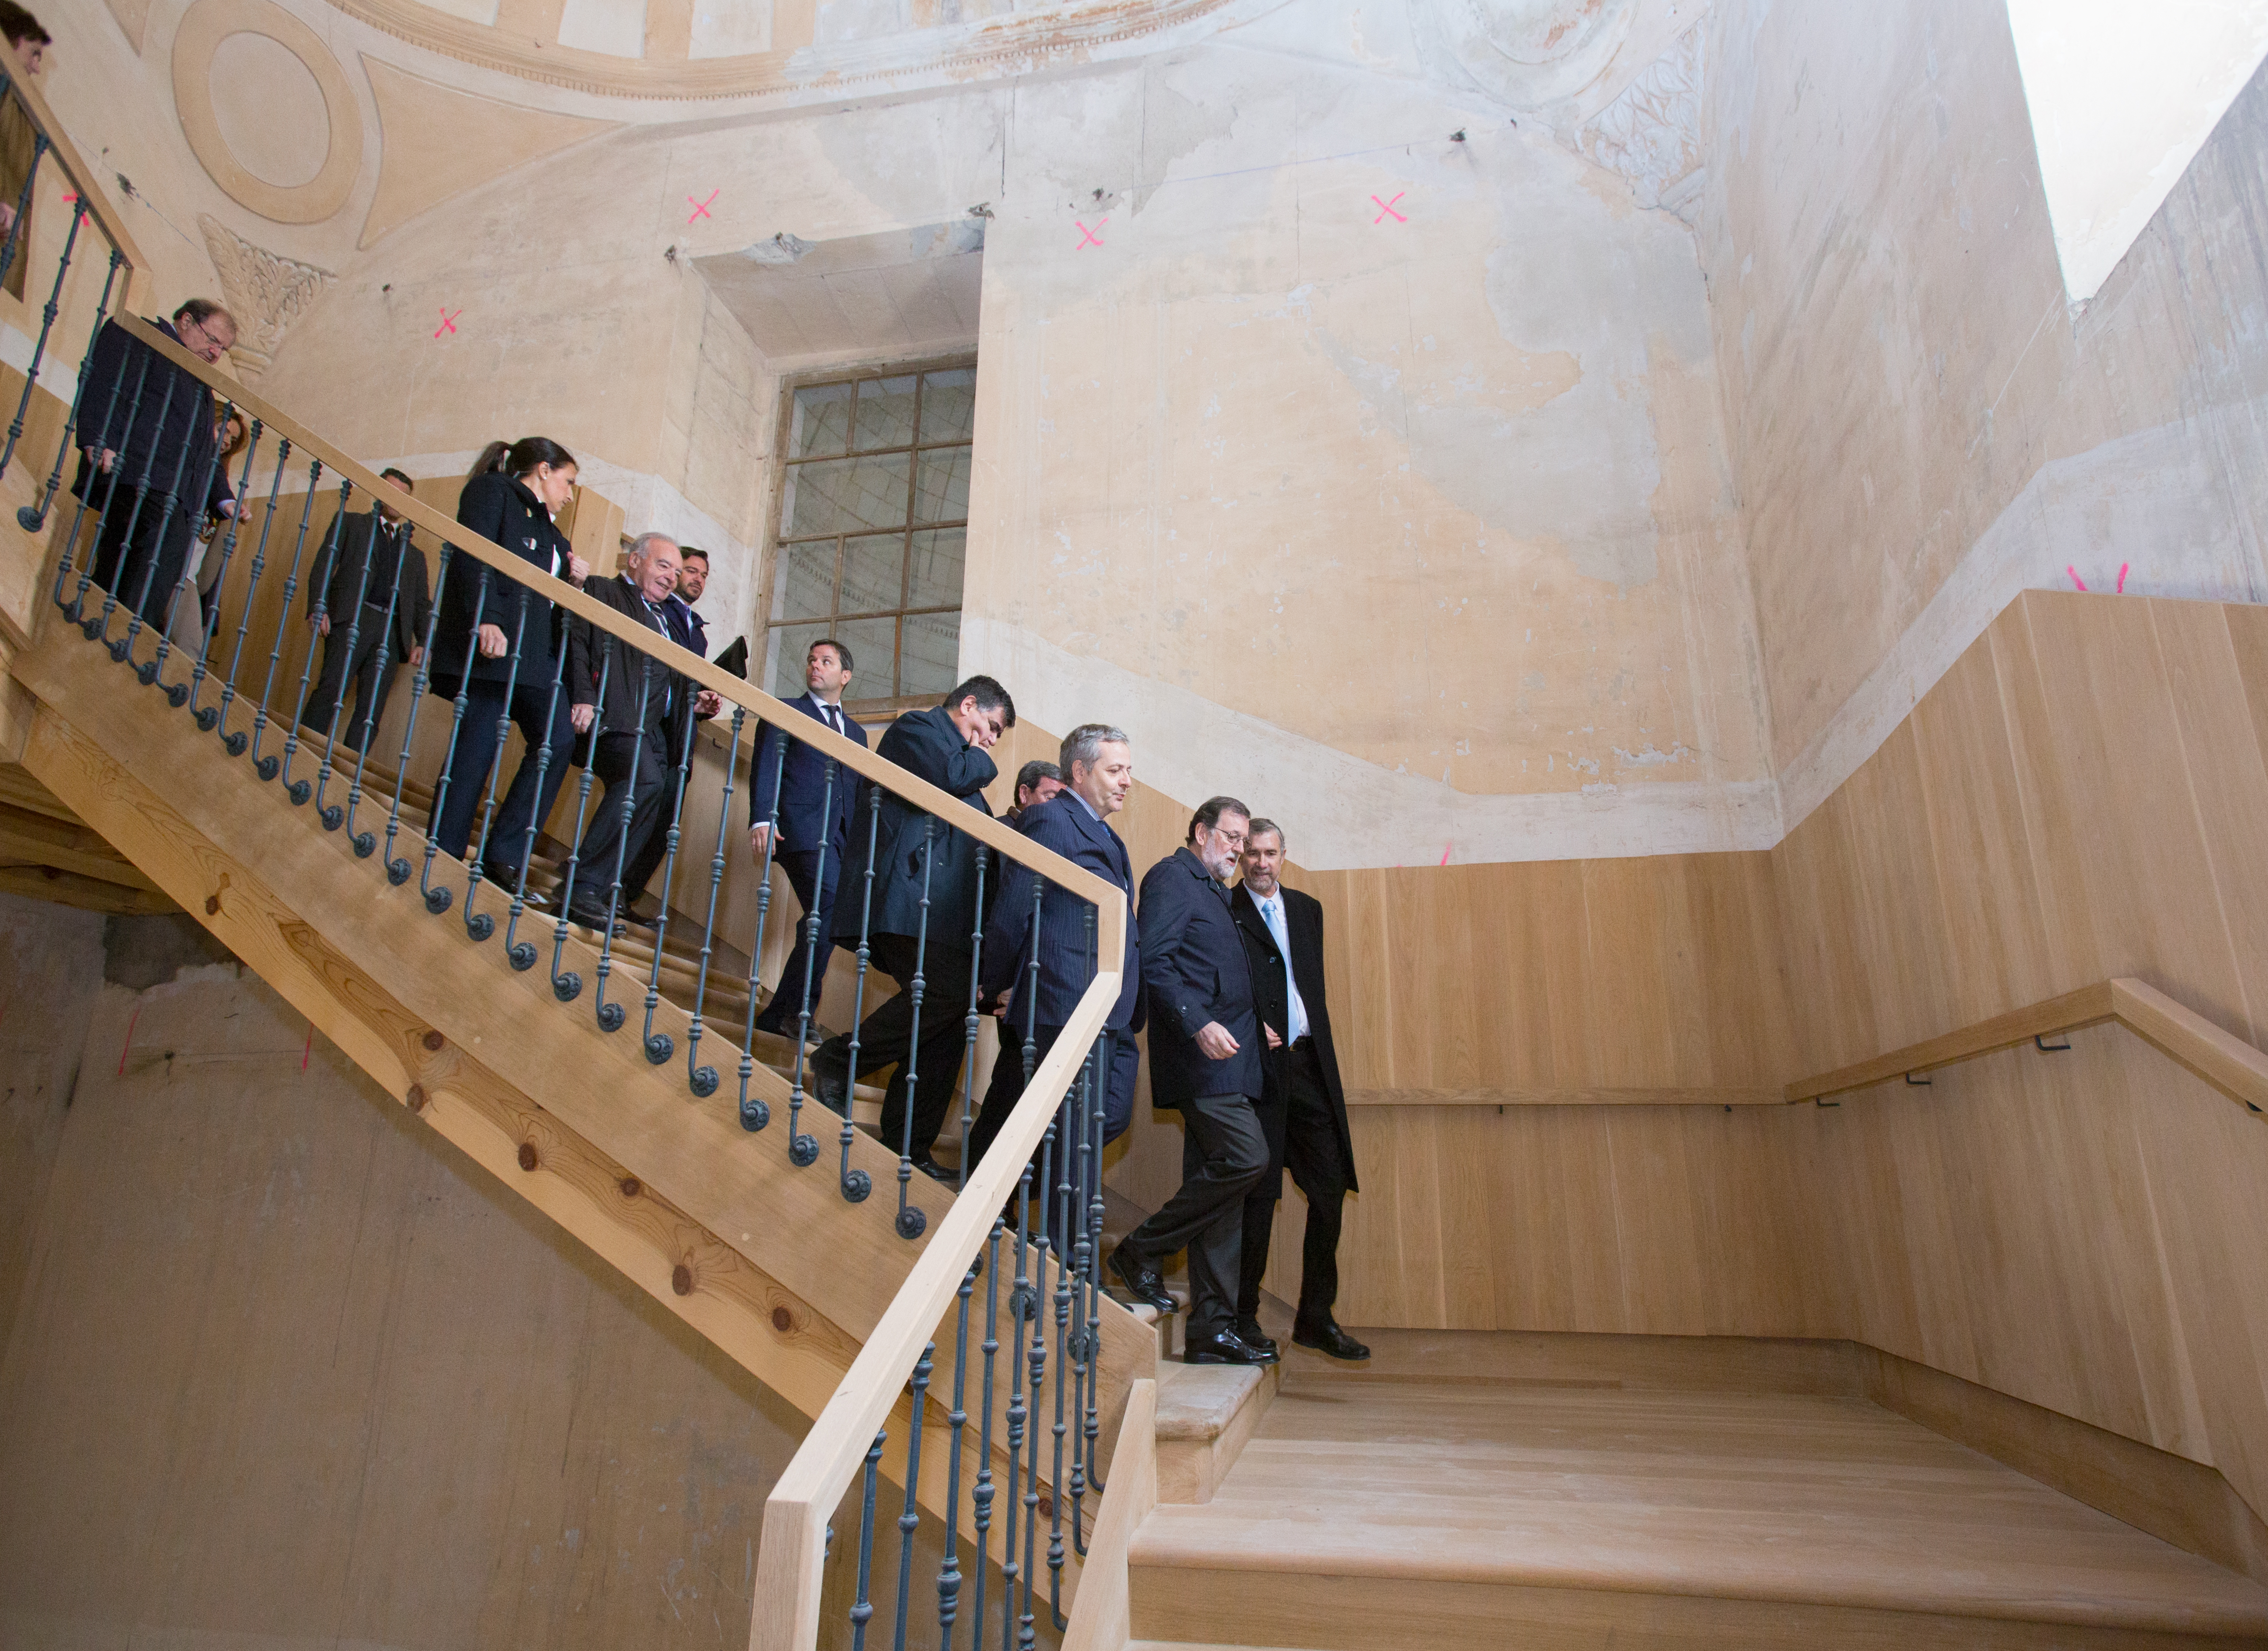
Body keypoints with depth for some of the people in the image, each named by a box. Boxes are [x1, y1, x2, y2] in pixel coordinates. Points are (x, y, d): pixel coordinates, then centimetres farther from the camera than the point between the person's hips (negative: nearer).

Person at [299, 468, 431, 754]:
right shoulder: (353, 524, 20)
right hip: (353, 617, -2)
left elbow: (422, 603, 21)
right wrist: (318, 607, -9)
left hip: (391, 631, 3)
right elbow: (323, 565, 8)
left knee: (372, 708, -8)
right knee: (331, 688, -18)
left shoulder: (414, 554, 27)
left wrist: (422, 642, 3)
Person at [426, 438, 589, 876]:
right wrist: (485, 619, -23)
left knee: (557, 740, -8)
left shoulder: (546, 528, 29)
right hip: (492, 642, -8)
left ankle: (504, 855, -4)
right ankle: (443, 858, -4)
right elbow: (472, 557, -10)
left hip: (536, 651, 8)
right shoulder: (490, 491, 5)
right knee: (479, 743, -10)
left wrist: (573, 580, 8)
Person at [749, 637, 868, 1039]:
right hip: (802, 829, -6)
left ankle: (780, 1014, 10)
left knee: (822, 920, 0)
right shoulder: (786, 712, 13)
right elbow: (765, 768, 0)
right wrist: (761, 820, -15)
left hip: (841, 837, 6)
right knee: (830, 907, -22)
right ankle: (797, 1009, -16)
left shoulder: (856, 732, 27)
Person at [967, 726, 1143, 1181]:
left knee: (1113, 1117, 11)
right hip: (1071, 1006, -10)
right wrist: (997, 986, -3)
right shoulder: (1050, 820, -9)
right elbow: (1011, 912, -11)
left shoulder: (1105, 835, 22)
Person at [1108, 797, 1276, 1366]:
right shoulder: (1172, 877, -3)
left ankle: (1212, 1329, 10)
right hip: (1199, 1050, -9)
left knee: (1216, 1181, 6)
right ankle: (1141, 1250, -2)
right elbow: (1153, 962, -15)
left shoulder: (1212, 891, 25)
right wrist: (1199, 1025, -22)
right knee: (1246, 1156, -18)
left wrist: (1252, 1025, 14)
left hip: (1224, 1058, 9)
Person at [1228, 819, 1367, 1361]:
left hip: (1310, 1062, 6)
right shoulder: (1223, 912, -2)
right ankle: (1244, 1317, 14)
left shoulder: (1307, 909, 16)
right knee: (1259, 1193, 0)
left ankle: (1316, 1317, 18)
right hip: (1258, 1066, -6)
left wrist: (1320, 1048, 10)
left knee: (1330, 1189, 6)